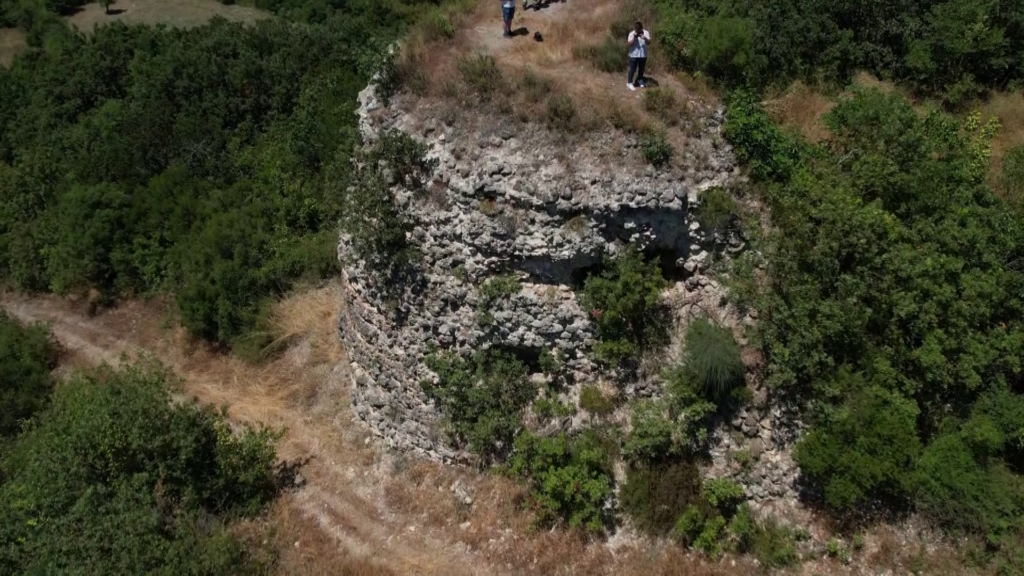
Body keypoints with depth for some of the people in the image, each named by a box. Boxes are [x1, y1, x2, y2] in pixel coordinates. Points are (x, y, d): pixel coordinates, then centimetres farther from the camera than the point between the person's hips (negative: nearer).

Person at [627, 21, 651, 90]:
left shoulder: (646, 33, -5)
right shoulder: (631, 34, -10)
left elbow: (649, 42, -14)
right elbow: (630, 44, -18)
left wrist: (645, 38, -33)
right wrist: (634, 37, -29)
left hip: (643, 55, 3)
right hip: (633, 55, -3)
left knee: (641, 69, 17)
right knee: (632, 69, 3)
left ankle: (640, 81, 39)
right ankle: (629, 83, 17)